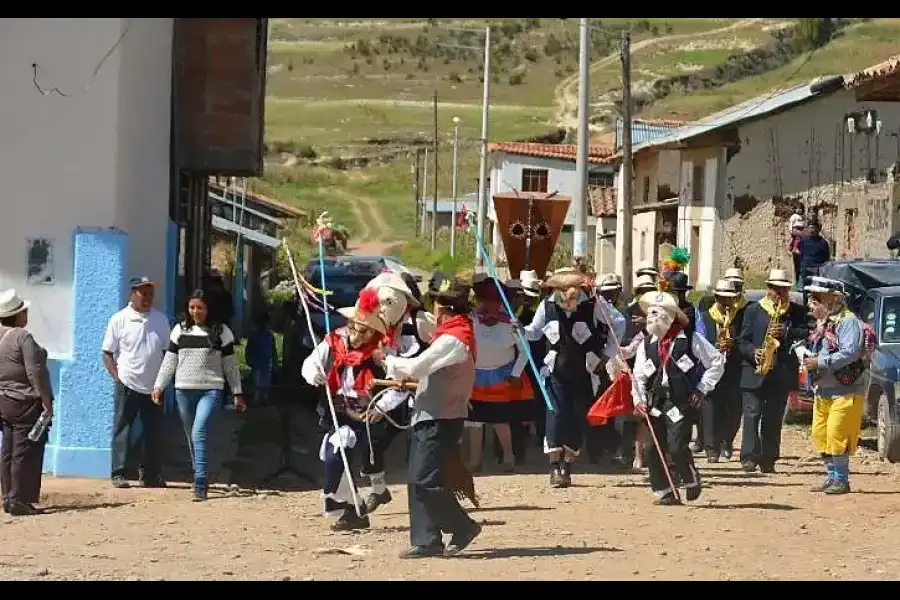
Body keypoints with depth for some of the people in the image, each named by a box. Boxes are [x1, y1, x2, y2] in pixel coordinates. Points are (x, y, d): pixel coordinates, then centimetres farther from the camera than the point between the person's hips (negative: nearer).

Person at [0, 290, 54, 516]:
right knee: (25, 452, -4)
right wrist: (46, 401, -15)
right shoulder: (23, 337, -15)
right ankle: (19, 501, -5)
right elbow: (35, 372, -19)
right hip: (25, 403, -8)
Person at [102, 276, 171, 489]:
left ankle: (151, 475, 15)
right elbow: (108, 353, -1)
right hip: (128, 384, -4)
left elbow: (167, 351, 15)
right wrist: (117, 377, -11)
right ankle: (119, 473, 2)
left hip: (154, 386, 4)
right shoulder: (119, 320, -3)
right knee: (122, 430, -2)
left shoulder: (160, 320, 9)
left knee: (153, 431, 7)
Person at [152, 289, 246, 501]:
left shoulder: (221, 331, 3)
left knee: (199, 433, -20)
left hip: (210, 390, -4)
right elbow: (169, 361, 12)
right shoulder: (180, 330, 9)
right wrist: (159, 386, 4)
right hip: (184, 390, 4)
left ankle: (200, 483, -23)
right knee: (192, 437, 9)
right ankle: (200, 481, 23)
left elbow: (230, 364, 6)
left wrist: (237, 393, 5)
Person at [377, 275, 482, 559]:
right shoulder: (449, 334, 15)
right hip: (428, 417, 10)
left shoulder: (454, 339, -17)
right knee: (419, 482, 8)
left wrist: (388, 360, -5)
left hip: (441, 419, -10)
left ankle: (462, 527, -1)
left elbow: (416, 367, -21)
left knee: (426, 481, -11)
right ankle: (426, 541, 9)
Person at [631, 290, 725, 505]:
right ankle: (664, 493, 11)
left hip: (683, 402, -5)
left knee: (677, 447, -15)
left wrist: (702, 389, -4)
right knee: (651, 449, -2)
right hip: (656, 402, 5)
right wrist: (639, 399, -3)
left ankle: (692, 482, 12)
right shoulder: (646, 345, 7)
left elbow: (717, 362, -1)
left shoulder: (691, 340, -7)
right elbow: (639, 375, 12)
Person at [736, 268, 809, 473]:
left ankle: (768, 460, 8)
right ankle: (749, 457, -10)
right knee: (752, 414, -8)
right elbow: (742, 340, 7)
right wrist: (754, 353, -12)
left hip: (782, 373, 1)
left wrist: (786, 332, -15)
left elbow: (806, 334, 0)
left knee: (773, 418, 3)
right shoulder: (753, 310, 10)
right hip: (755, 371, -1)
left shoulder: (797, 312, 12)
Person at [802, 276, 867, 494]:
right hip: (823, 392, 9)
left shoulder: (848, 321, -13)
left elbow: (851, 353, -25)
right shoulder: (822, 324, 16)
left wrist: (821, 362, -23)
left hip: (845, 392, -9)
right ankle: (831, 477, 18)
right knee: (820, 435, 10)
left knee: (837, 435, -11)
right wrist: (808, 358, 5)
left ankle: (841, 480, -3)